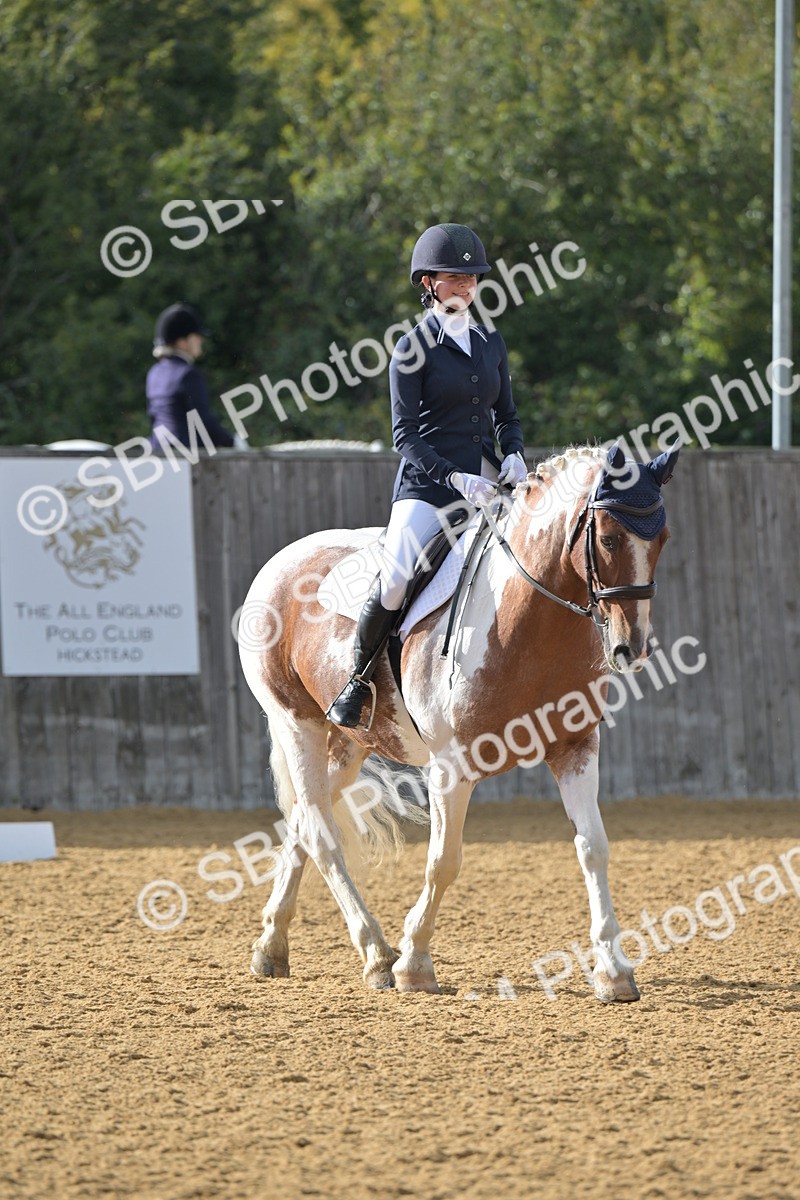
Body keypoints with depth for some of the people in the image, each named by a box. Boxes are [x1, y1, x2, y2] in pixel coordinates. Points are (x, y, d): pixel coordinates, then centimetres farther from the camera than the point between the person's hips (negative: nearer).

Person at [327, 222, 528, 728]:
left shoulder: (491, 344, 13)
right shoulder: (413, 349, -3)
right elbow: (405, 434, -7)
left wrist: (514, 456, -3)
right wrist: (455, 477, -20)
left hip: (486, 483, 5)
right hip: (426, 485, -5)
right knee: (393, 584, -24)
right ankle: (358, 683, -4)